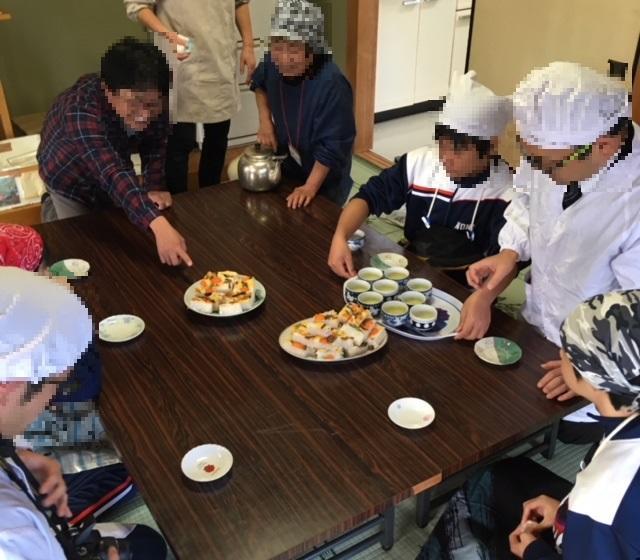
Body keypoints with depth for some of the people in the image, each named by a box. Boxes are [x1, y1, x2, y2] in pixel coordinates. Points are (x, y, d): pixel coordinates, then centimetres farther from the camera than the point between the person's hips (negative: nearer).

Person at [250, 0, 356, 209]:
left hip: (323, 175, -5)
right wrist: (265, 123, -1)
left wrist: (310, 187, -27)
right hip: (286, 162, 6)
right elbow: (259, 85, 11)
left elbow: (332, 146, -29)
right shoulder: (273, 63, -15)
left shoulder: (332, 84, -35)